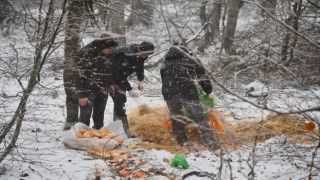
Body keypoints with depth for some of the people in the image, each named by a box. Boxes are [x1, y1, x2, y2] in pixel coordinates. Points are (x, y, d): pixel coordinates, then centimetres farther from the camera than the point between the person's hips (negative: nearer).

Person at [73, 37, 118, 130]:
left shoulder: (110, 53, -2)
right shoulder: (85, 54, -22)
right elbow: (79, 75, -20)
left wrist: (111, 83, 14)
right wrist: (81, 94, -20)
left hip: (103, 90, 6)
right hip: (89, 90, -6)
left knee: (99, 115, 13)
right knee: (85, 114, -6)